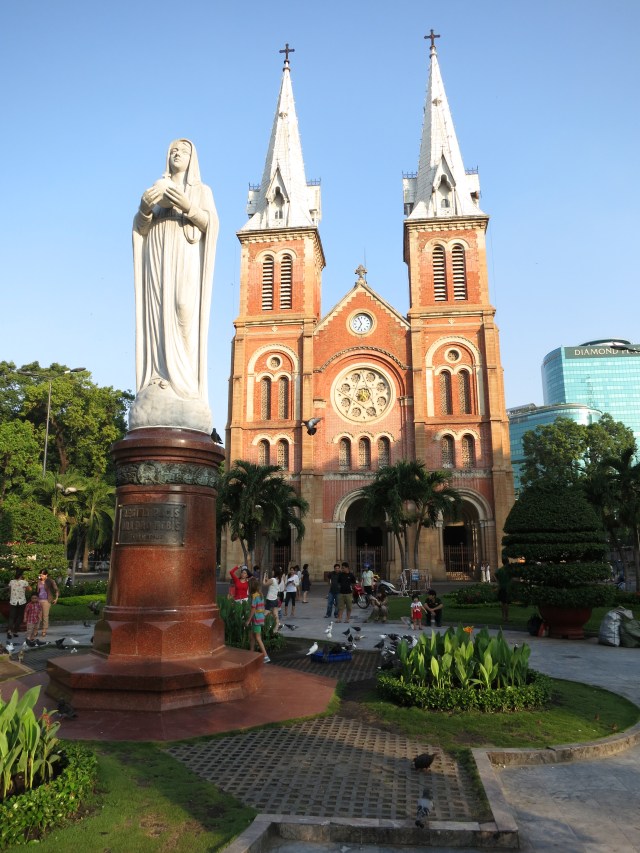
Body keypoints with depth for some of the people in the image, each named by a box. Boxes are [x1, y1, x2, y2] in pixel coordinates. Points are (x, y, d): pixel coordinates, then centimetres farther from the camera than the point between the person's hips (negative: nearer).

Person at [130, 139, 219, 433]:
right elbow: (141, 227, 14)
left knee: (184, 310, -20)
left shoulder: (202, 190, 18)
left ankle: (184, 385, -24)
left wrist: (186, 205, -16)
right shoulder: (157, 188, 25)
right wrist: (144, 206, -8)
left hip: (186, 256, -3)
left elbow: (209, 224, 1)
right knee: (158, 315, -10)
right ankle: (158, 383, -16)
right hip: (158, 255, 3)